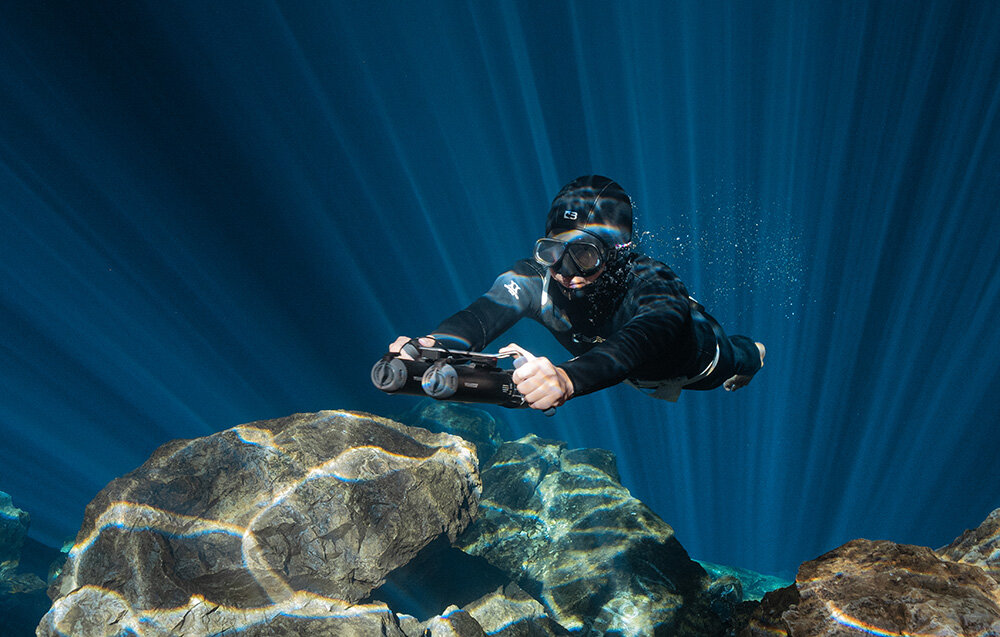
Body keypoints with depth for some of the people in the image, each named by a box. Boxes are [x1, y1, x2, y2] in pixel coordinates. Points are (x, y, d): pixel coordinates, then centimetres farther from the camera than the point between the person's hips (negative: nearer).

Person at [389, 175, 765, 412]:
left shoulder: (652, 284, -47)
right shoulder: (536, 278, -37)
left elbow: (643, 341, -69)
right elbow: (482, 313, -55)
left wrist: (568, 379, -87)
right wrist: (434, 348, -77)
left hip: (698, 371, -2)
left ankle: (753, 351, 58)